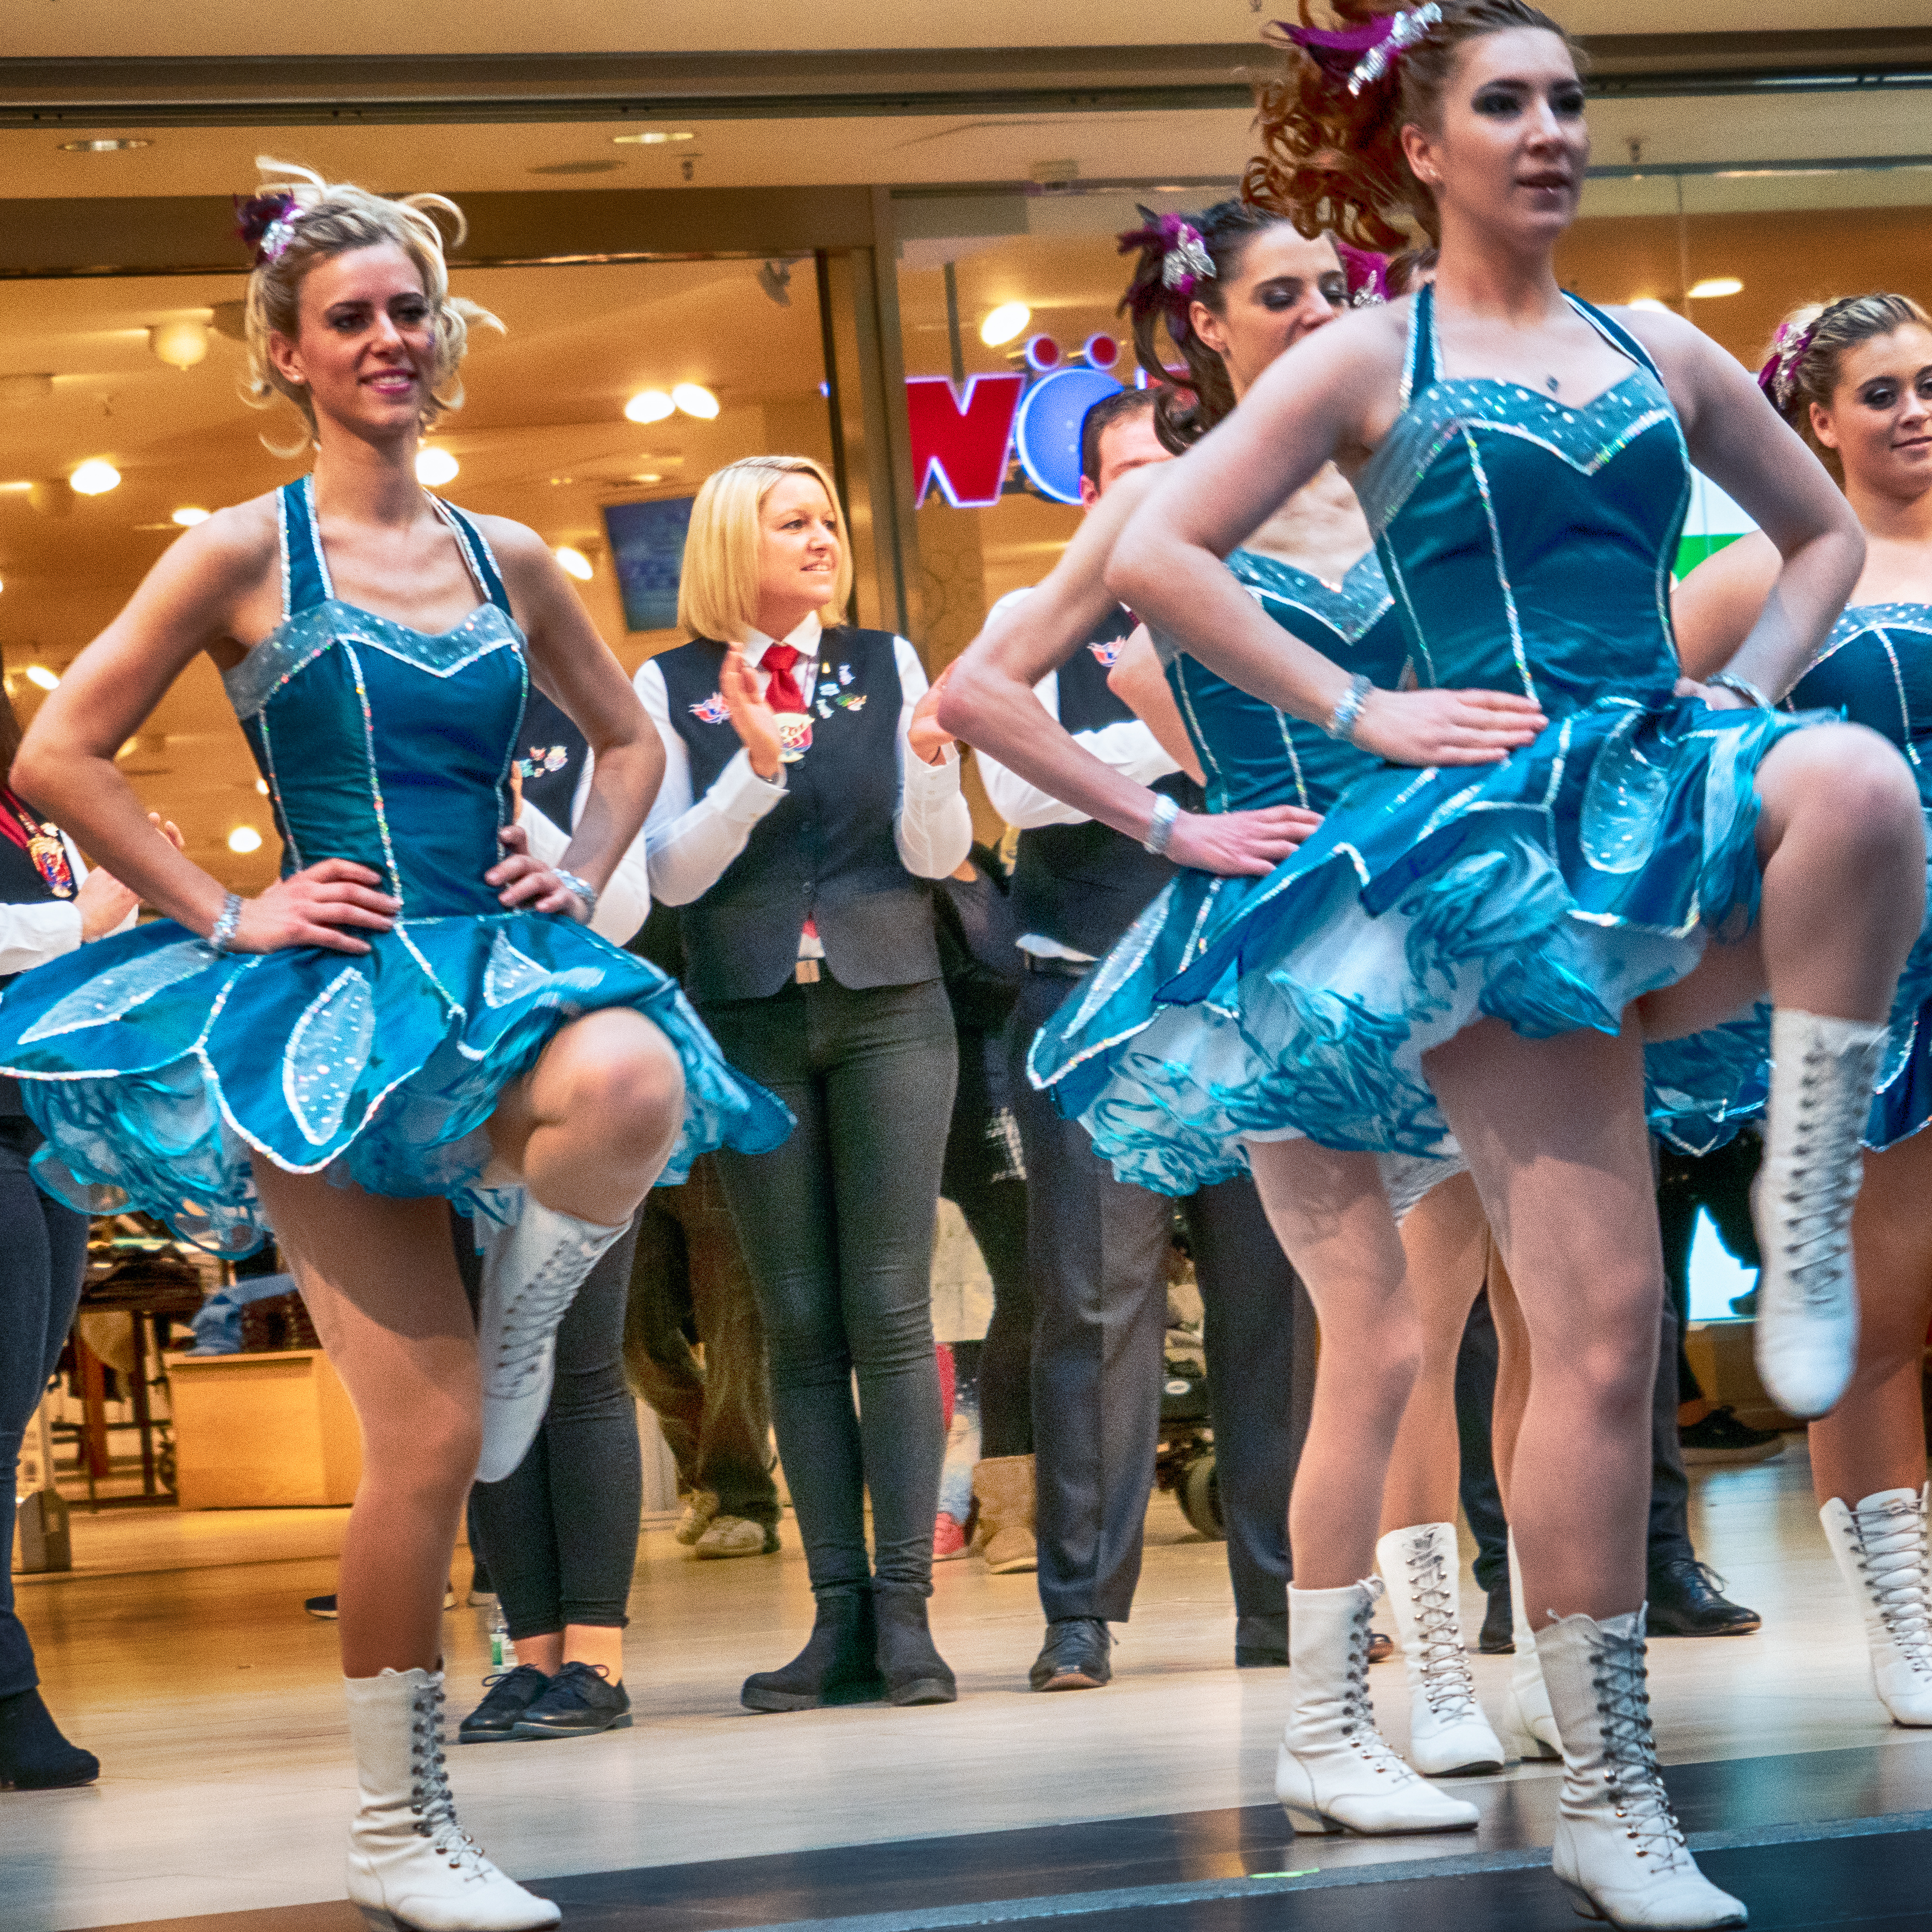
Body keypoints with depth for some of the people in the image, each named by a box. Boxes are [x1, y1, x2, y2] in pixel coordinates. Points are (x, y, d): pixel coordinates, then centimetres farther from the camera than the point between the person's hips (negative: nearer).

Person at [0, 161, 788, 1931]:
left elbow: (631, 739, 27)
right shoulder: (247, 554, -1)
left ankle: (521, 1327, -2)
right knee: (426, 1436, -9)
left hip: (492, 975, 3)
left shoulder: (505, 560, 11)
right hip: (333, 995, -3)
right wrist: (228, 917, -5)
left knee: (633, 1086, -36)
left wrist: (586, 875, 9)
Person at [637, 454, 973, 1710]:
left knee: (891, 1310, -6)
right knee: (800, 1325, 1)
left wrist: (931, 759, -17)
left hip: (889, 1009, 0)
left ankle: (905, 1611, -7)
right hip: (752, 1022, 0)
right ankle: (840, 1620, 3)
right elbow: (674, 872, -3)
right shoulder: (672, 689, 4)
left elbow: (935, 855, 2)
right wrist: (752, 765, -18)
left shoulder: (887, 664, 7)